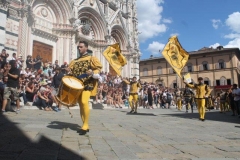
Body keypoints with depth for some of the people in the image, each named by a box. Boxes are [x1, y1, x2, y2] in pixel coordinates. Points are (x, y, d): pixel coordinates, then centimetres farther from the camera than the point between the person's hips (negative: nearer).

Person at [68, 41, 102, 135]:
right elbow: (70, 71, 21)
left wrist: (93, 72, -23)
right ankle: (85, 126, 15)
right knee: (80, 104, 6)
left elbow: (99, 68, -3)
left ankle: (85, 125, -13)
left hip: (88, 84, -6)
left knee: (84, 102, -24)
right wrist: (68, 72, -2)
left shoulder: (91, 58, 4)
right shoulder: (74, 61, 20)